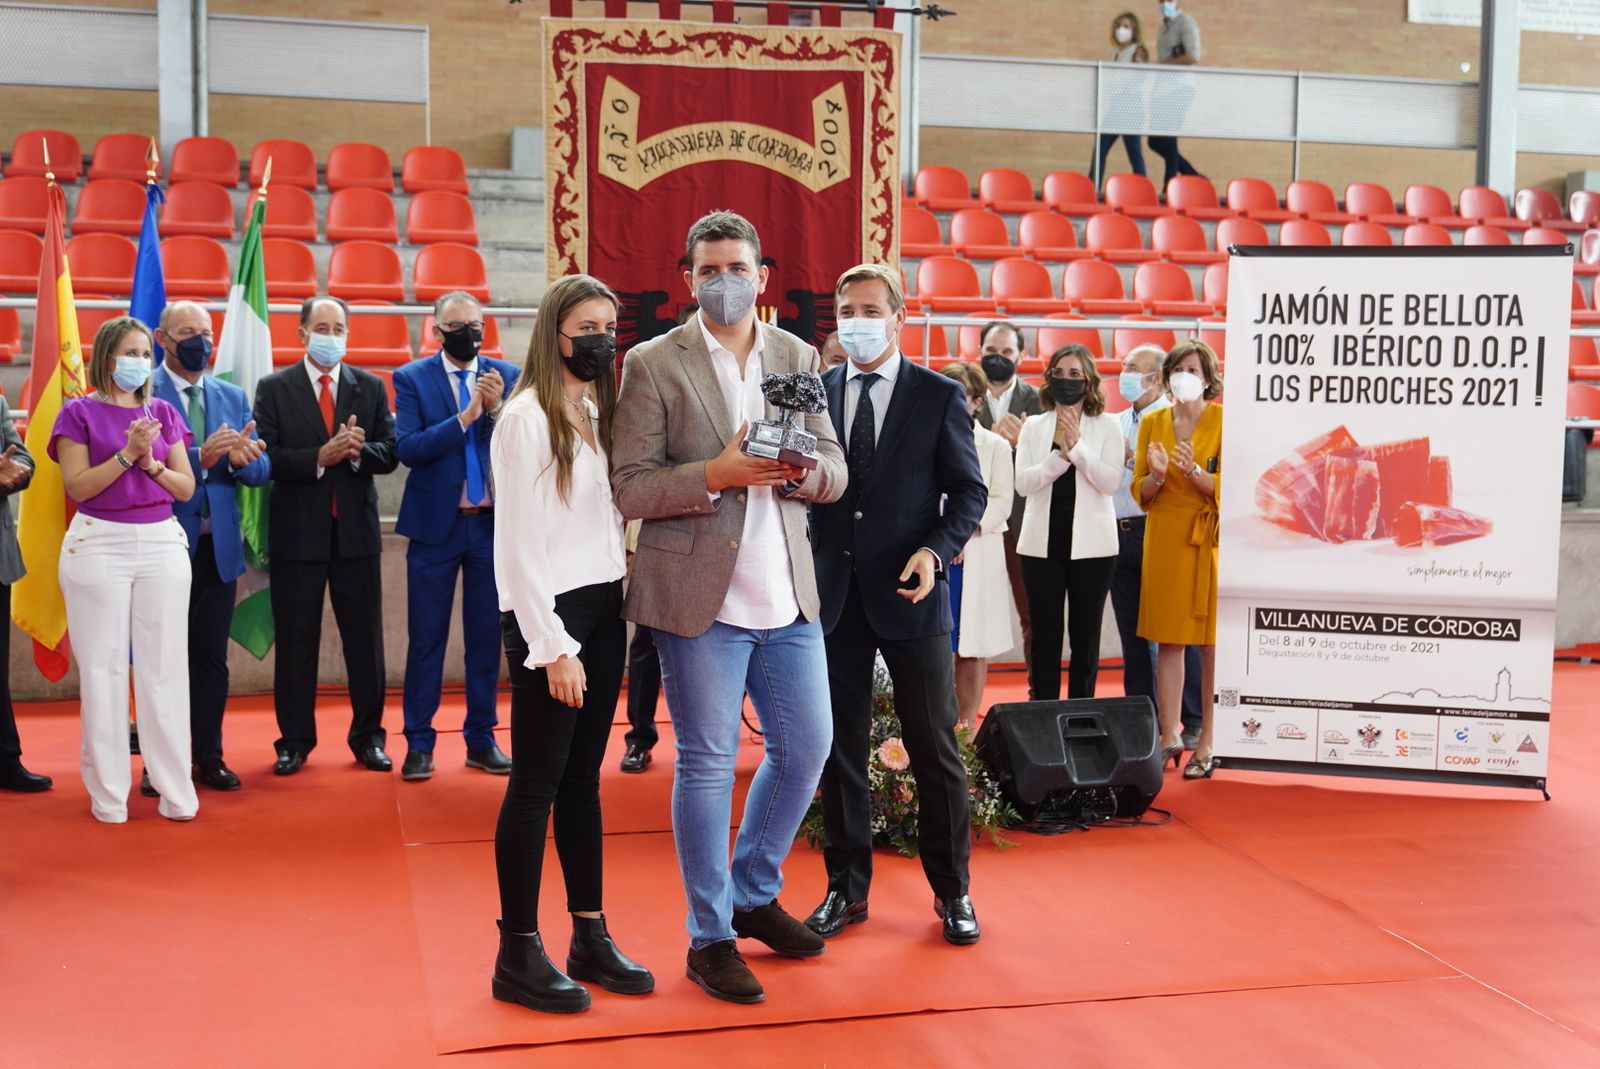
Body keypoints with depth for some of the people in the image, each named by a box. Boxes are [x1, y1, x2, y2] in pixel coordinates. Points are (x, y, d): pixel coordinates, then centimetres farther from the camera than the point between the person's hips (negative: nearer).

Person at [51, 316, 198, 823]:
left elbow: (186, 487, 8)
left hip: (162, 544, 3)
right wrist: (127, 454, -15)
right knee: (103, 666, 1)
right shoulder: (80, 413, 1)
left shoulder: (164, 414, 11)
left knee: (165, 666, 2)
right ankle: (108, 794, 9)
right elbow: (77, 486, -7)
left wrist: (151, 461, -9)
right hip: (99, 546, -3)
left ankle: (175, 791, 8)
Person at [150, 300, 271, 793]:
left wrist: (243, 459, -16)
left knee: (211, 656, 9)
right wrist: (201, 456, -28)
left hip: (218, 545, 4)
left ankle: (208, 756, 18)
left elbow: (262, 469, 5)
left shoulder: (234, 397, 11)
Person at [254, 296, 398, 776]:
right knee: (296, 642, 6)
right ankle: (294, 741, 17)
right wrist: (320, 457, -20)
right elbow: (267, 458, -8)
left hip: (356, 530, 2)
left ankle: (368, 736, 18)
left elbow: (390, 453, 2)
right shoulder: (274, 388, 1)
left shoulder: (371, 387, 7)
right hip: (297, 532, -2)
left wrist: (358, 450, -18)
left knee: (365, 639, 7)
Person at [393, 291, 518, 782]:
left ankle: (482, 740, 19)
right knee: (426, 638, 3)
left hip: (493, 523, 2)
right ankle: (419, 742, 13)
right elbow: (407, 448, -14)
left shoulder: (507, 376, 3)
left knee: (487, 636, 9)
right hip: (436, 523, -2)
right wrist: (465, 416, -21)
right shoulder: (412, 378, -2)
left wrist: (497, 409, -18)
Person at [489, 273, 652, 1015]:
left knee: (582, 779, 12)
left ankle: (590, 937, 18)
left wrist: (612, 612, 2)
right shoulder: (528, 416, -9)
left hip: (603, 608, 7)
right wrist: (554, 646, -16)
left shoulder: (601, 413, 14)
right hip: (548, 615, -7)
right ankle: (518, 954, 7)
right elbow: (522, 542, -13)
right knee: (536, 784, -1)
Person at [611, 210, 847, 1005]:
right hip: (699, 596, -5)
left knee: (805, 746, 12)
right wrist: (716, 474, -22)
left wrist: (800, 469, -15)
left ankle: (752, 894, 33)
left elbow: (835, 475, 7)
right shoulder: (653, 364, -4)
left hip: (787, 594, 5)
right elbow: (629, 488, -8)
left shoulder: (799, 357, 9)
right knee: (707, 764, 3)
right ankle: (710, 936, 18)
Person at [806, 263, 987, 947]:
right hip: (834, 594, 2)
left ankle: (952, 890, 21)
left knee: (934, 748, 5)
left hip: (909, 591, -2)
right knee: (840, 748, 10)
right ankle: (846, 888, 23)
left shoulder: (939, 396, -1)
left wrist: (936, 550, -16)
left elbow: (969, 490, 0)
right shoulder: (816, 392, 6)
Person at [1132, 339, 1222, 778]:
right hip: (1164, 538, 4)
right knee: (1167, 640, 6)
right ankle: (1169, 736, 13)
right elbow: (1140, 491, 8)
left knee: (1212, 643, -4)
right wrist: (1157, 475, -12)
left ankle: (1208, 743, 2)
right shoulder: (1152, 422, 10)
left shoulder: (1223, 421, -1)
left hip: (1208, 539, -4)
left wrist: (1194, 471, -22)